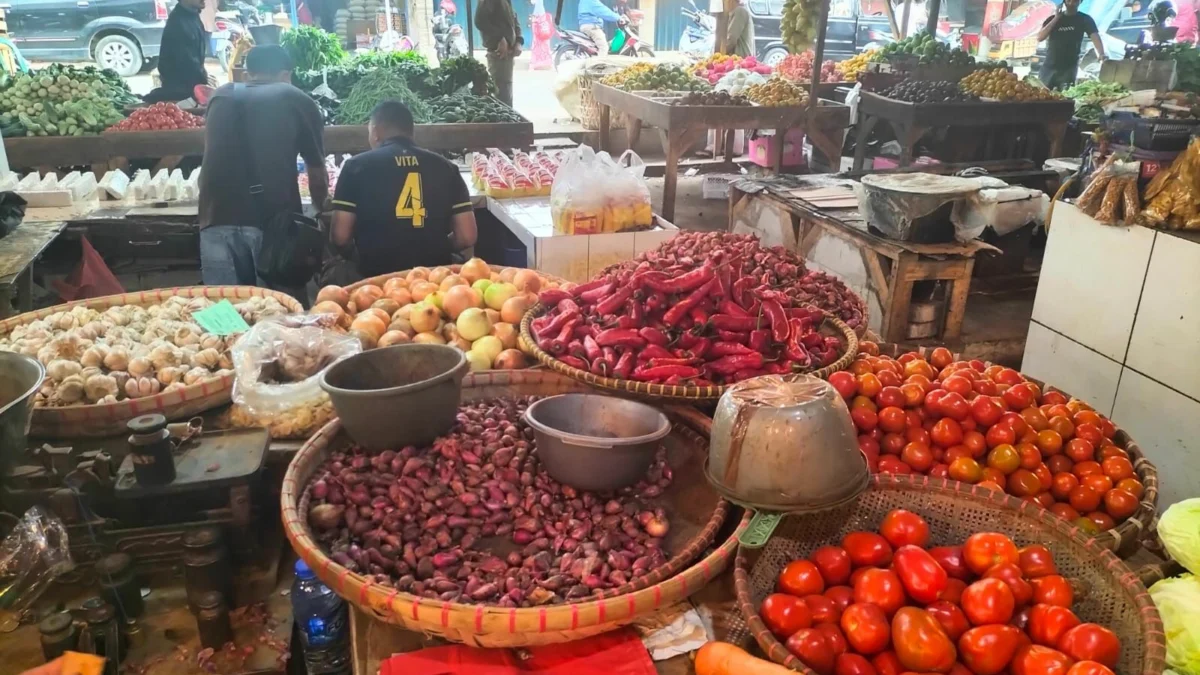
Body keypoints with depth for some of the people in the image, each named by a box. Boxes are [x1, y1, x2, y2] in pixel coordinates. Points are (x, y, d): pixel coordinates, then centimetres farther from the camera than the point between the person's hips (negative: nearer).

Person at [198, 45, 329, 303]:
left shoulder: (220, 97, 22)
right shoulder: (298, 101, 14)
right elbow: (317, 174, 21)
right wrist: (322, 209, 41)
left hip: (218, 220, 2)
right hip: (274, 220, -2)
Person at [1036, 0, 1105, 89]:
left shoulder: (1084, 19, 2)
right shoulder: (1053, 19, 9)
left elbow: (1095, 36, -11)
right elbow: (1039, 37, -4)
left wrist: (1101, 55, -29)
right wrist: (1056, 18, -9)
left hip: (1069, 68, -2)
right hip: (1048, 67, 2)